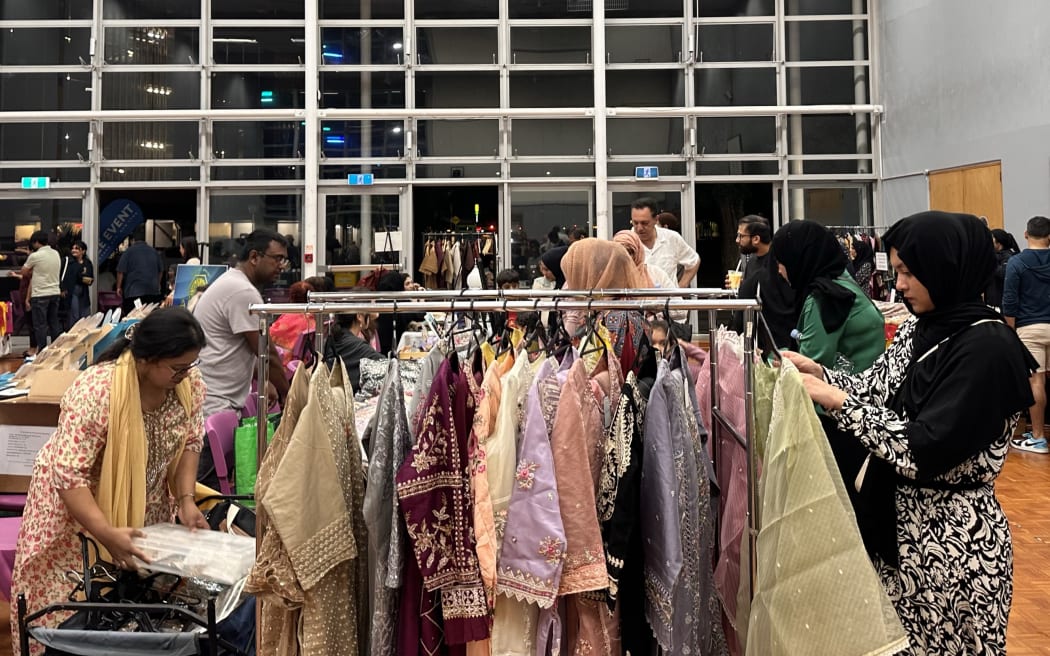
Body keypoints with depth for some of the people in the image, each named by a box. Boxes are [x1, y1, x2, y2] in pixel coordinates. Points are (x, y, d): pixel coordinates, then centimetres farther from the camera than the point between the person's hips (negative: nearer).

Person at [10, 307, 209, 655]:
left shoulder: (189, 381, -16)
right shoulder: (96, 392, -32)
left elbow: (190, 442, -4)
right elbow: (70, 474, -30)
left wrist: (185, 500, -16)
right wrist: (107, 534, -38)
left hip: (144, 504, 4)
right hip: (78, 501, -4)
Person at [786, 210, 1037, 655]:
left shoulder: (988, 347, -20)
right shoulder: (919, 328, 5)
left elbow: (924, 451, -25)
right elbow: (877, 391, 10)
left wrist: (839, 402, -22)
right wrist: (818, 373, -5)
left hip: (952, 537, -7)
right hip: (898, 519, 7)